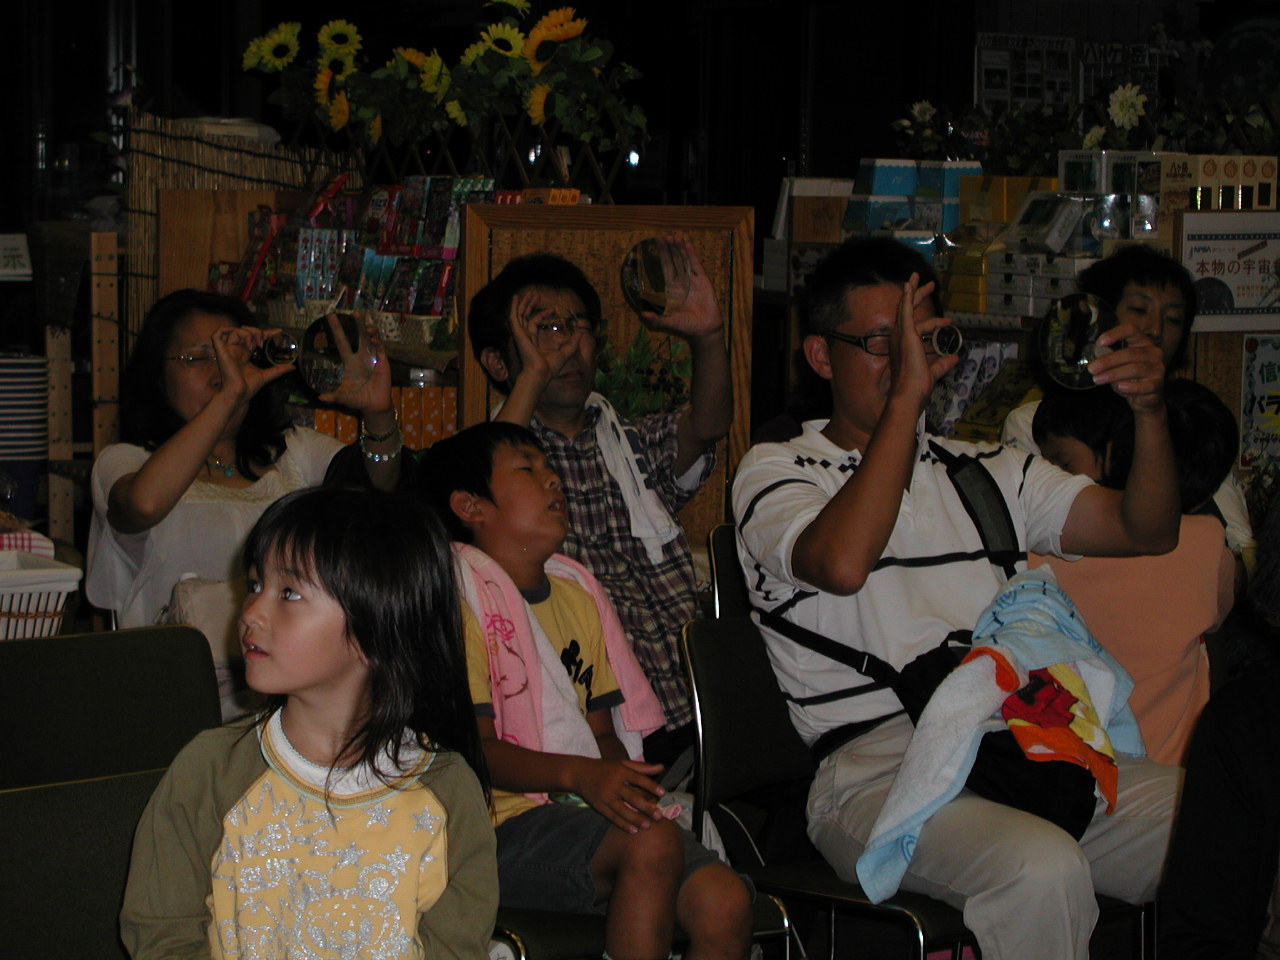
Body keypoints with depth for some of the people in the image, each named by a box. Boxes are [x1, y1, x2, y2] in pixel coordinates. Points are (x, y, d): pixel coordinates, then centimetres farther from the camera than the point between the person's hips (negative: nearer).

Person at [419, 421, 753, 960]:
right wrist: (579, 774, -24)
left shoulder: (579, 592, 22)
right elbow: (474, 749, -10)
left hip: (591, 812, 7)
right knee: (652, 842, -32)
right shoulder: (461, 593, -2)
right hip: (508, 821, -6)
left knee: (725, 902, -18)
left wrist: (624, 782, -5)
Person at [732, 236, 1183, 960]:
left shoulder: (988, 472, 25)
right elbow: (843, 564, -14)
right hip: (877, 771, -5)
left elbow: (1146, 532, 16)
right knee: (1041, 868, -35)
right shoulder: (777, 474, 10)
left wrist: (1150, 410, -2)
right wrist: (907, 397, -11)